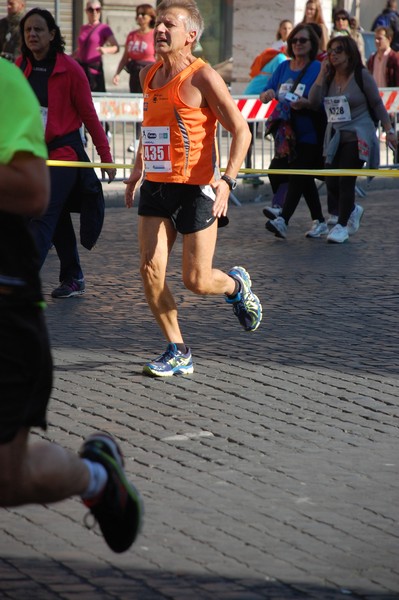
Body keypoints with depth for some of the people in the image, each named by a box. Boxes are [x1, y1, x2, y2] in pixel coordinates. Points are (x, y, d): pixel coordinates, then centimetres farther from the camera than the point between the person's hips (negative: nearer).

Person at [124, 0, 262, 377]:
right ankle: (178, 353, 7)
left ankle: (236, 285, 33)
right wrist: (136, 171, 26)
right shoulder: (148, 76, 10)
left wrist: (227, 181, -22)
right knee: (150, 269, -5)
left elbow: (241, 131, -12)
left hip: (195, 189, -6)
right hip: (155, 188, 6)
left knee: (196, 281, -3)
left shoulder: (202, 77, -11)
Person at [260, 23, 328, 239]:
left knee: (298, 177, -12)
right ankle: (319, 222, 22)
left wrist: (305, 103, -28)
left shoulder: (318, 69, -5)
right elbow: (264, 95, 7)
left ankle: (282, 220, -22)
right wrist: (267, 94, -16)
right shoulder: (283, 68, 10)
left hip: (308, 134, -6)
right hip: (286, 133, 6)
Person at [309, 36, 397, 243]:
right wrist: (322, 73, -7)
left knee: (346, 181, -9)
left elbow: (377, 104, -1)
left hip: (357, 137, -5)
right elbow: (314, 100, -6)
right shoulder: (329, 78, 8)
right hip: (335, 138, 5)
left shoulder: (361, 76, -6)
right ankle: (353, 210, 32)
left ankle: (342, 226, 3)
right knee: (331, 183, 3)